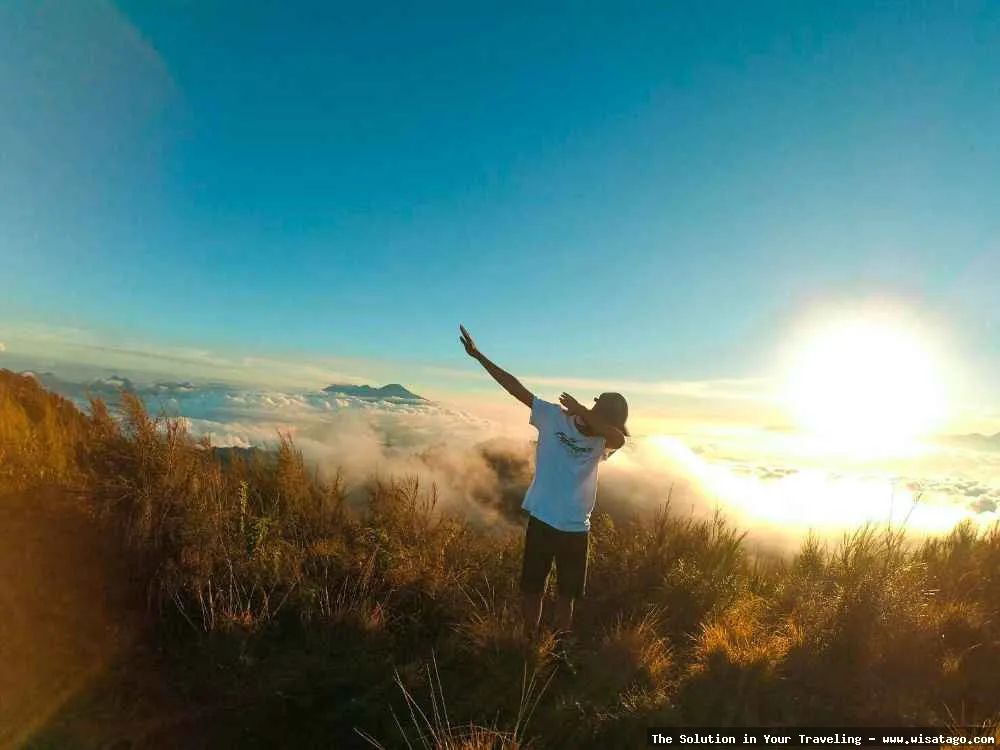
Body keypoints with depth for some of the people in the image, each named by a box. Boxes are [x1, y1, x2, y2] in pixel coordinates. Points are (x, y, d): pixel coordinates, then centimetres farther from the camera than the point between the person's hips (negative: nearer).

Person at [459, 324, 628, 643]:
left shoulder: (602, 440, -2)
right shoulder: (553, 417, -8)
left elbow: (620, 438, -26)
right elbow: (516, 387, -11)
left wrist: (582, 411, -36)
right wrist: (478, 355, -13)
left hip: (577, 529, 2)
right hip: (542, 521, -2)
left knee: (566, 595, 18)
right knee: (532, 589, 12)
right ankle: (529, 644, 31)